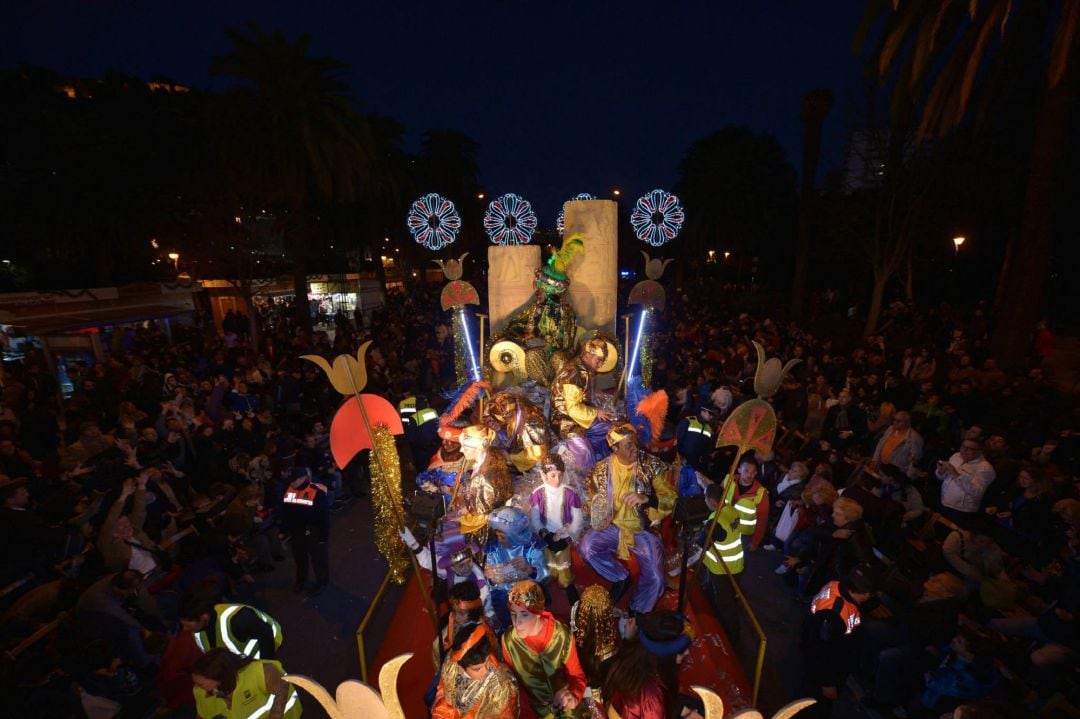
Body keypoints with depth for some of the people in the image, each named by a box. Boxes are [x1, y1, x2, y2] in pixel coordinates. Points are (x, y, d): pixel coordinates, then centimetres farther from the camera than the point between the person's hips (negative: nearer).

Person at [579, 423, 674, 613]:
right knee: (586, 547, -23)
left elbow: (671, 498, -14)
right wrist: (598, 517, -10)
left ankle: (636, 614, 17)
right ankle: (621, 577, 5)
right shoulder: (602, 468, -5)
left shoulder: (652, 465, -11)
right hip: (613, 526, 2)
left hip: (644, 529, -1)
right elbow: (591, 498, 10)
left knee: (655, 580, -16)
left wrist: (646, 498, -32)